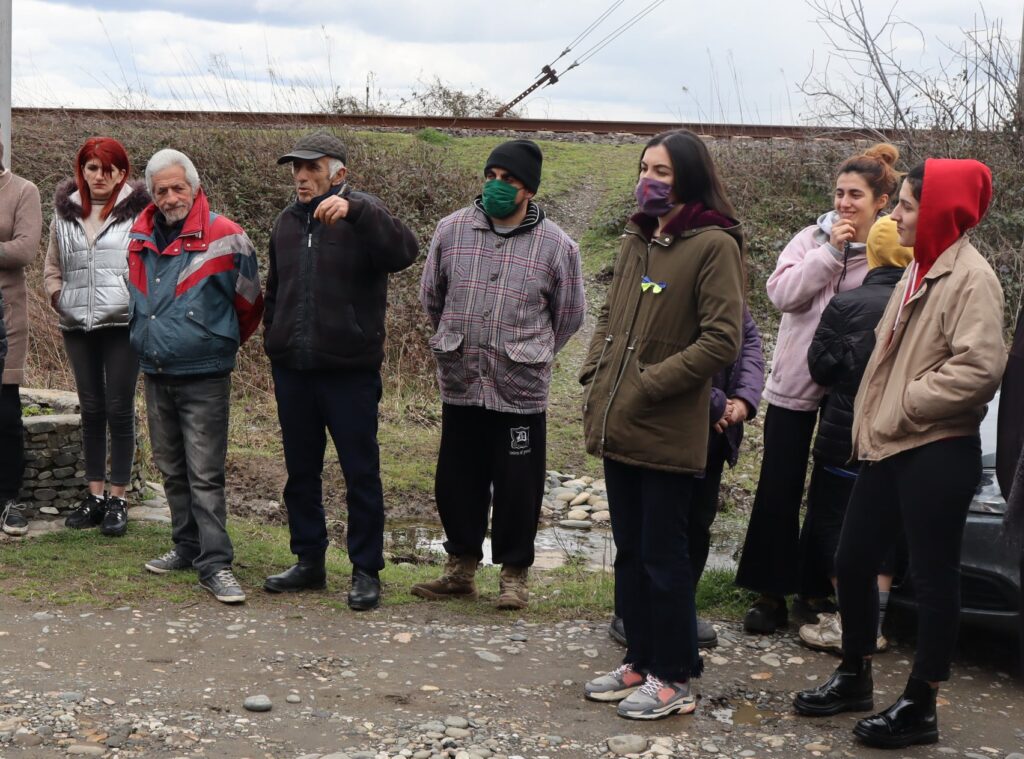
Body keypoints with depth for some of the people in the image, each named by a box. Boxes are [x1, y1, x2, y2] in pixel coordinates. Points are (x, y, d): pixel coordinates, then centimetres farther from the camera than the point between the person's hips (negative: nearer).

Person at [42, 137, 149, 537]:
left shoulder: (138, 211, -4)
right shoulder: (65, 212, 11)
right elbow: (52, 266, 20)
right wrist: (58, 296, 6)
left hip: (122, 325, -5)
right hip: (78, 326, 5)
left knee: (119, 410, -1)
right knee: (91, 410, 10)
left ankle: (118, 499, 7)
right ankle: (95, 495, 18)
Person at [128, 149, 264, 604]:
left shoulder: (223, 238, -10)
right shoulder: (141, 239, 7)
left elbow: (249, 303, 1)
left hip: (203, 378, -6)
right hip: (155, 375, 6)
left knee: (205, 475, -7)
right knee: (172, 471, 15)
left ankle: (215, 564, -4)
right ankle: (188, 546, 27)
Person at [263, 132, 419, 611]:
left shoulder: (361, 217, -6)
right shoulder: (287, 222, 12)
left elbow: (403, 252, -28)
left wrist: (355, 208, -37)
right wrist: (274, 342, 15)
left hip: (349, 371, -6)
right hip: (292, 370, 6)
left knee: (361, 473, 1)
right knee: (301, 472, 14)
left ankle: (366, 571, 12)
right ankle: (309, 561, 27)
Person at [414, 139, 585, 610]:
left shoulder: (556, 246, -5)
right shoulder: (452, 230, 1)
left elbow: (569, 315, 7)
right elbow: (431, 296, 15)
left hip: (520, 390, -3)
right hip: (459, 383, 3)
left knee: (517, 485, 5)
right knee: (457, 479, 12)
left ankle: (514, 573, 21)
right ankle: (461, 568, 28)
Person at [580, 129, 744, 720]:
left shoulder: (714, 245, -11)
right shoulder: (637, 240, 13)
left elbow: (721, 340, -17)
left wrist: (648, 385, -16)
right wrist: (595, 376, 6)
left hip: (667, 433, -7)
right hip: (618, 426, 8)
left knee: (663, 557, 2)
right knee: (630, 552, 16)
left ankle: (675, 678, 15)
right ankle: (641, 661, 29)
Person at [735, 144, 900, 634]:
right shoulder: (812, 239, 1)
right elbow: (781, 292, -13)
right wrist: (830, 252, -16)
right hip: (795, 385, 2)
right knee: (777, 493, 5)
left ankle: (816, 589, 27)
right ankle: (772, 593, 17)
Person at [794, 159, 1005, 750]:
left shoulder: (970, 277, -14)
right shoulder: (921, 269, 14)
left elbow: (979, 368, -23)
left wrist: (904, 406, -16)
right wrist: (875, 415, 10)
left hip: (937, 453, -9)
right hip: (890, 446, 9)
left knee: (934, 578, 3)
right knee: (853, 562, 15)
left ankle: (920, 707, 14)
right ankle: (854, 679, 31)